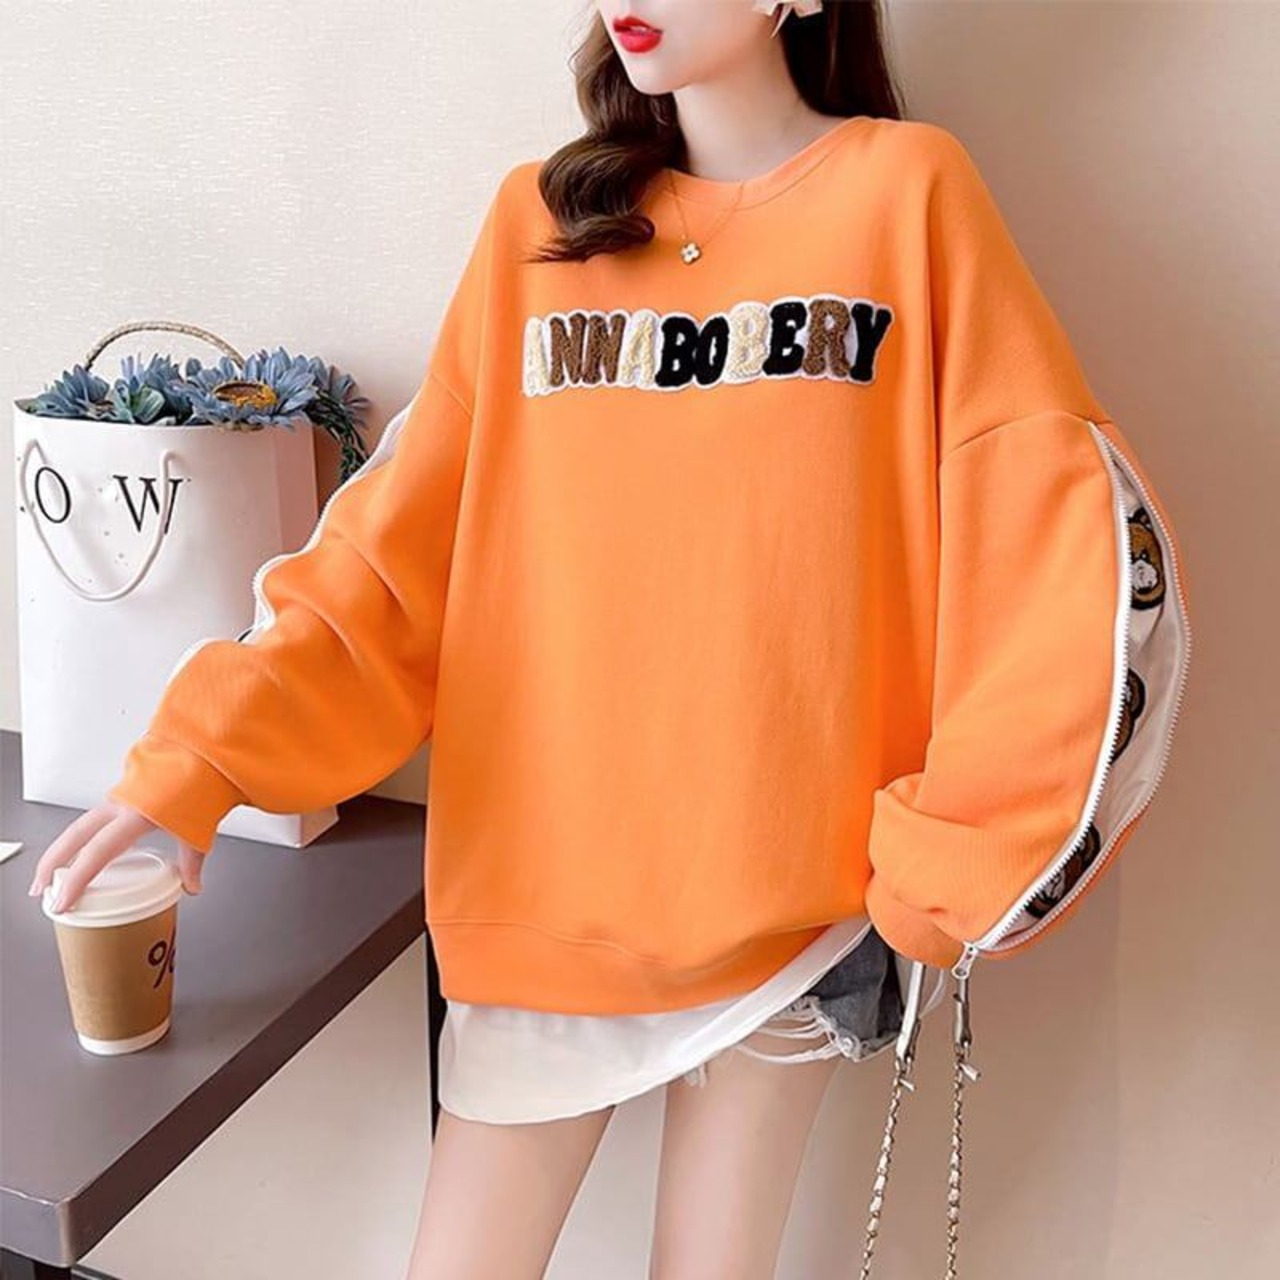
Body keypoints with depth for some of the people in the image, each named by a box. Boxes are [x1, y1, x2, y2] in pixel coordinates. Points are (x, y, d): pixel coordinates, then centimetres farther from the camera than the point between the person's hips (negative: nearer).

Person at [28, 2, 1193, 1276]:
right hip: (542, 876, 2)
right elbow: (405, 528, 0)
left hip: (789, 881, -1)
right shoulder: (537, 219, 5)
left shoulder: (907, 187, -2)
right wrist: (205, 751, -11)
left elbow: (1067, 537, -6)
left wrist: (957, 860, -9)